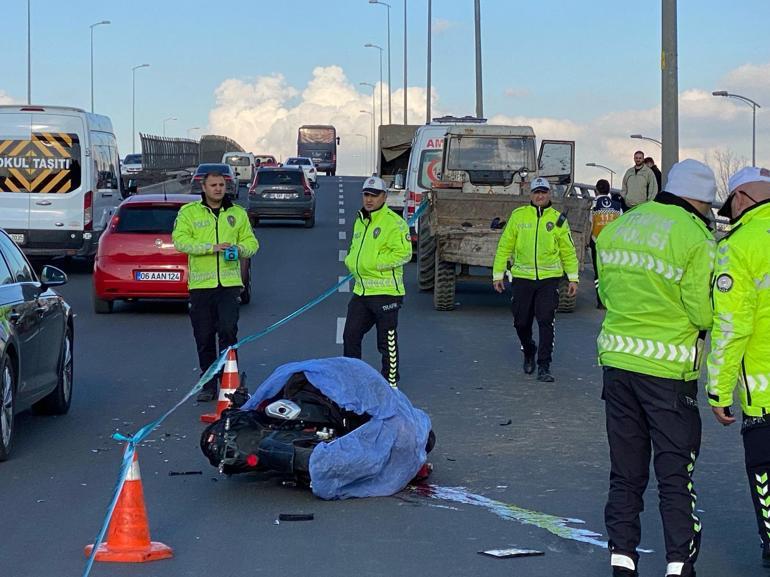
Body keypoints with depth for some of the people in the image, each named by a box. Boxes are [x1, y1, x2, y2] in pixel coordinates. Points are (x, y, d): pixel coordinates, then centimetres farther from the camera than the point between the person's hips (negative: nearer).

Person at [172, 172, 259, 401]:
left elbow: (251, 242, 14)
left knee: (228, 330, -12)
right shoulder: (189, 212, 6)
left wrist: (239, 248, -10)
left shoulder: (238, 213, 14)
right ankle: (208, 384, 14)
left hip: (229, 283, 0)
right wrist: (211, 247, -18)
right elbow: (180, 240, -8)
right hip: (200, 284, 0)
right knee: (204, 337, 5)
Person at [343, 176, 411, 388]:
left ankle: (391, 383, 12)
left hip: (385, 292, -8)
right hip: (361, 291, 8)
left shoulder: (393, 222, -11)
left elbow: (403, 253, -19)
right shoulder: (360, 221, 16)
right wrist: (351, 261, 5)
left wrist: (373, 263, -20)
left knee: (387, 342, 1)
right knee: (350, 336, 12)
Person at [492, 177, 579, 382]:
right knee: (521, 322, 6)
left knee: (546, 322, -8)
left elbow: (568, 251, 11)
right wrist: (498, 274, 5)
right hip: (522, 277, 1)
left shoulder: (558, 219, 5)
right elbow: (504, 247, 7)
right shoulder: (518, 216, 3)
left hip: (549, 278, -1)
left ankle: (544, 367, -2)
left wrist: (573, 278, 8)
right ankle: (529, 352, 36)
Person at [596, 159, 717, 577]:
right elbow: (704, 314, -13)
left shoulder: (613, 231, 7)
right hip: (669, 370, -5)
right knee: (675, 472, 3)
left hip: (617, 360, 5)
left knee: (625, 471, 15)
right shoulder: (694, 238, -13)